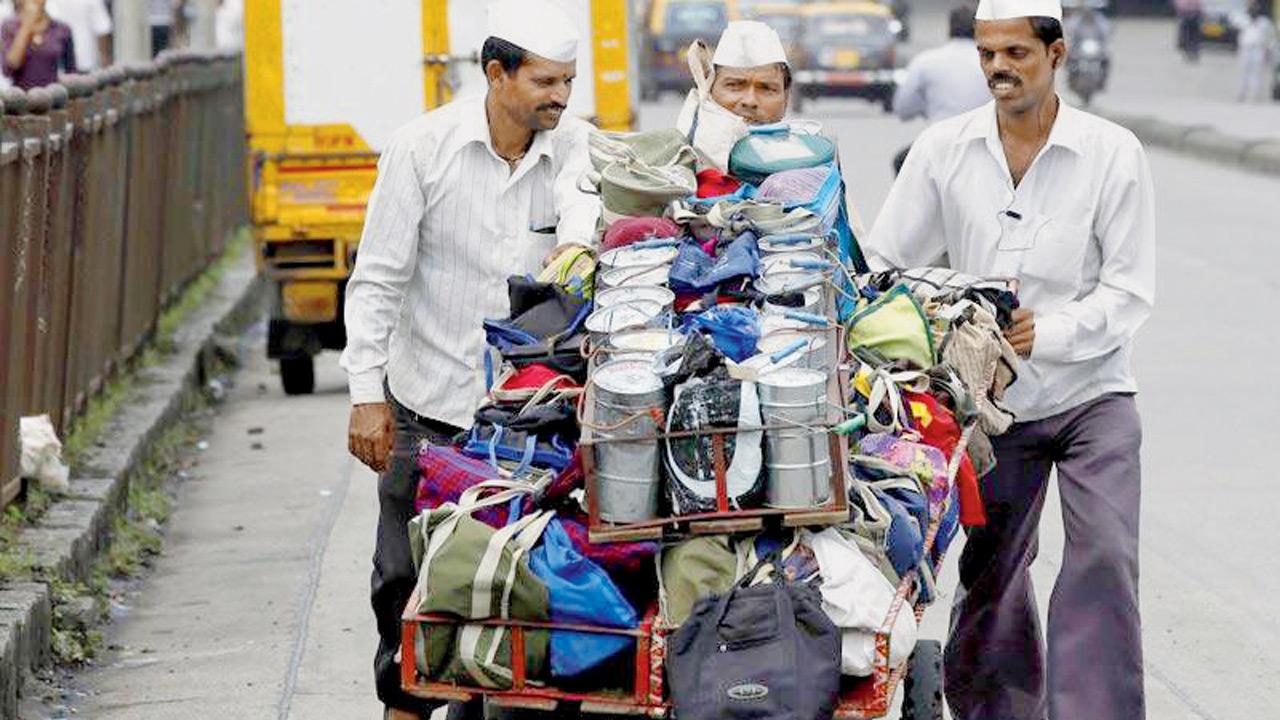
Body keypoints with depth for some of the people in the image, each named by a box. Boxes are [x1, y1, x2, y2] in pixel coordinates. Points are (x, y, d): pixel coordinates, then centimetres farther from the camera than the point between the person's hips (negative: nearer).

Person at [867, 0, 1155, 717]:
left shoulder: (1114, 153, -7)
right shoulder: (944, 149, 0)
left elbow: (1130, 289, -8)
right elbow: (881, 266, 4)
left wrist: (1047, 333, -22)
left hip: (1092, 395, -2)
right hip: (992, 402, 2)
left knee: (1104, 562, -15)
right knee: (989, 582, 9)